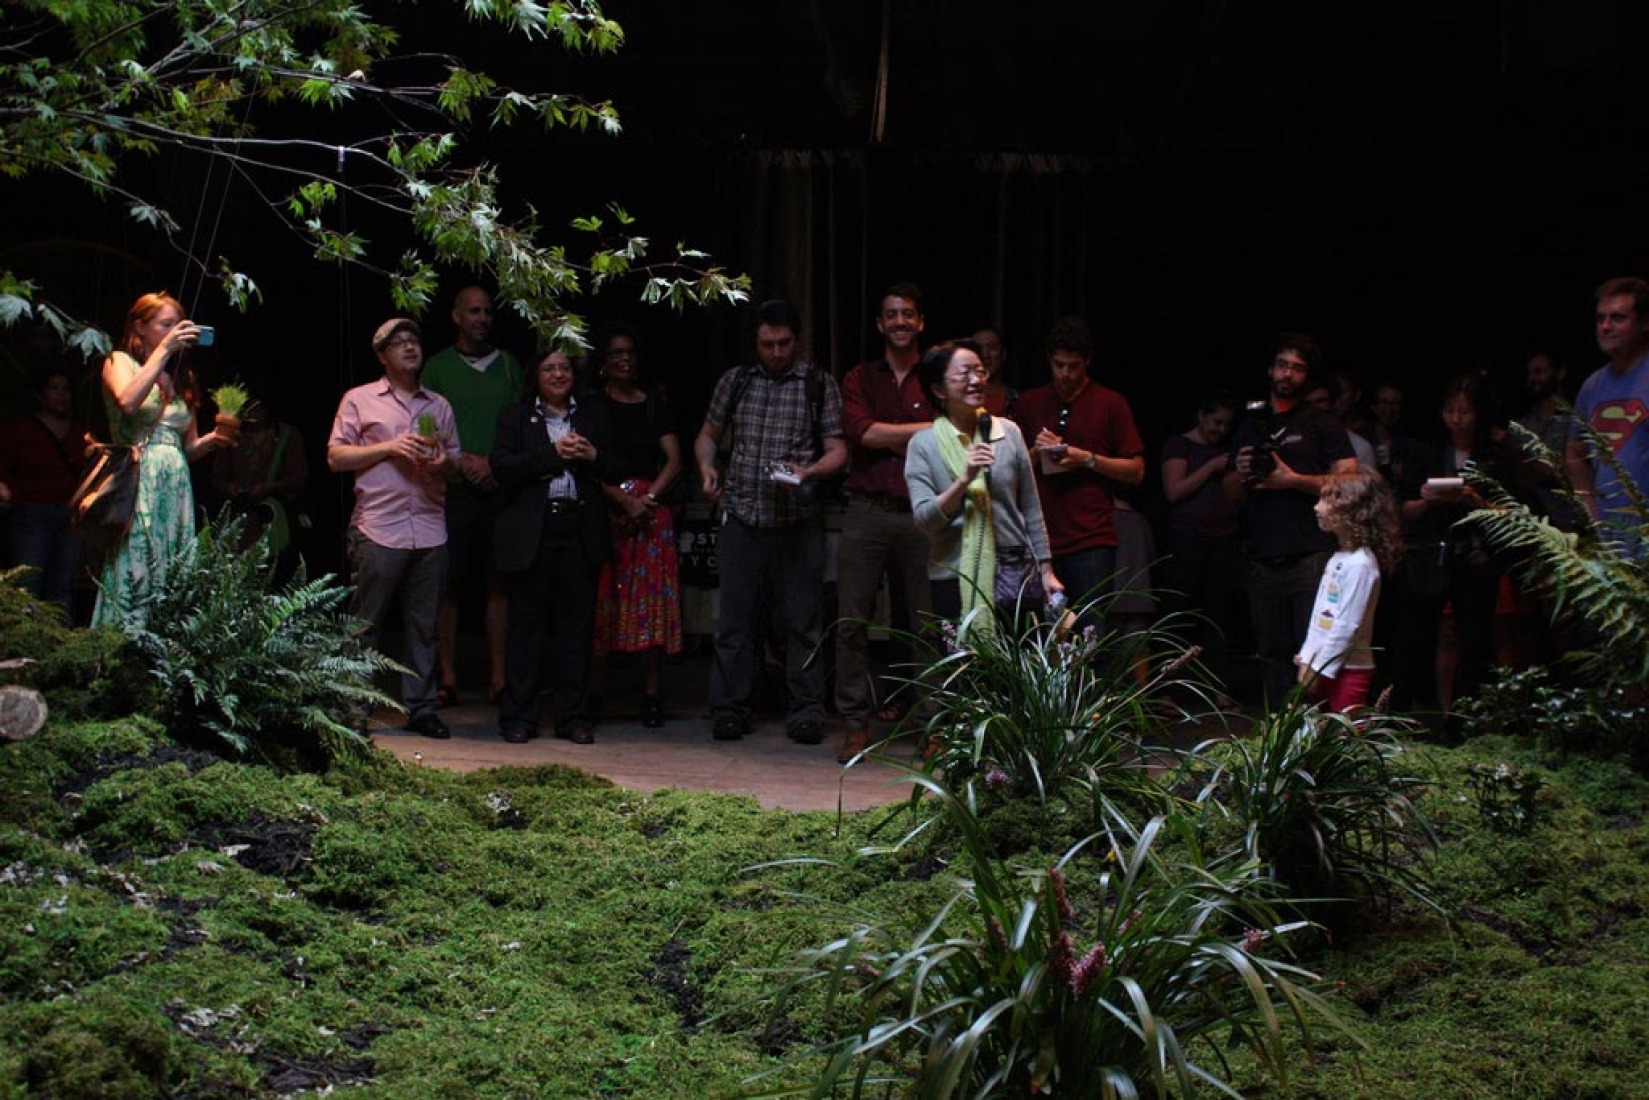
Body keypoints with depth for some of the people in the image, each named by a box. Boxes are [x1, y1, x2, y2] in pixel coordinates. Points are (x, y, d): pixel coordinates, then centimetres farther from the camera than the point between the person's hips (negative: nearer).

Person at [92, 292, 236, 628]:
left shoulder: (182, 378, 20)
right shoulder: (119, 362, 6)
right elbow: (128, 402, -18)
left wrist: (213, 439, 0)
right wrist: (164, 349, -13)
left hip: (177, 486, 6)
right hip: (138, 484, -6)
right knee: (135, 577, -12)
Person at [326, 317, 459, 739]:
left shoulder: (439, 406, 18)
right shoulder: (360, 400, 7)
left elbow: (455, 462, 22)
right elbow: (336, 457, 3)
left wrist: (442, 463, -2)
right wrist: (388, 447, -8)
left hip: (429, 528, 4)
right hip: (379, 528, -3)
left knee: (424, 624, 5)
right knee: (365, 624, -1)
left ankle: (420, 707, 11)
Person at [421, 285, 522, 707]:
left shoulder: (509, 365, 14)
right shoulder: (438, 367, 8)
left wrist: (496, 465, -6)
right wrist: (462, 462, -11)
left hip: (500, 488, 1)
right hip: (453, 488, -1)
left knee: (499, 584, -1)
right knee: (449, 585, -1)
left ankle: (498, 676, 2)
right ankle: (447, 677, 4)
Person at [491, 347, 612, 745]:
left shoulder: (595, 416, 16)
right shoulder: (515, 417, 9)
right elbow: (502, 468, -6)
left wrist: (593, 456, -8)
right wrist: (554, 454, -12)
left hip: (580, 533, 2)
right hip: (531, 533, -2)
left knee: (577, 626, 3)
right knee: (526, 626, 2)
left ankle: (574, 717, 10)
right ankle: (519, 717, 9)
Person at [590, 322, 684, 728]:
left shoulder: (655, 405, 14)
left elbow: (674, 461, 6)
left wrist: (647, 499, -8)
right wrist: (622, 499, -14)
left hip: (651, 511, 2)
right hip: (603, 511, -2)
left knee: (651, 600, -1)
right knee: (601, 601, -4)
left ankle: (651, 694, 3)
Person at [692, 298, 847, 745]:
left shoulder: (820, 385, 5)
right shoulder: (735, 381, 12)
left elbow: (837, 450, 1)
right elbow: (708, 434, 20)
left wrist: (809, 472, -18)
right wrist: (707, 467, -1)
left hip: (798, 520, -2)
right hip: (741, 517, 2)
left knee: (802, 618, 0)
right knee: (735, 616, 3)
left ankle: (806, 710, 7)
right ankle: (730, 709, 9)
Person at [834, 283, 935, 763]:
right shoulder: (860, 379, 11)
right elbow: (863, 432, -6)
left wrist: (890, 440, -10)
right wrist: (928, 429, -6)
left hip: (922, 514, -1)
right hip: (867, 511, 1)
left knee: (928, 622, 1)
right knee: (851, 619, -3)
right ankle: (856, 721, 5)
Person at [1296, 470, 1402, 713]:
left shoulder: (1360, 564, -17)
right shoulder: (1337, 559, 12)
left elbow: (1347, 626, -19)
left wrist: (1319, 669, -16)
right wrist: (1307, 661, 9)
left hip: (1348, 669, -9)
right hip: (1324, 667, 9)